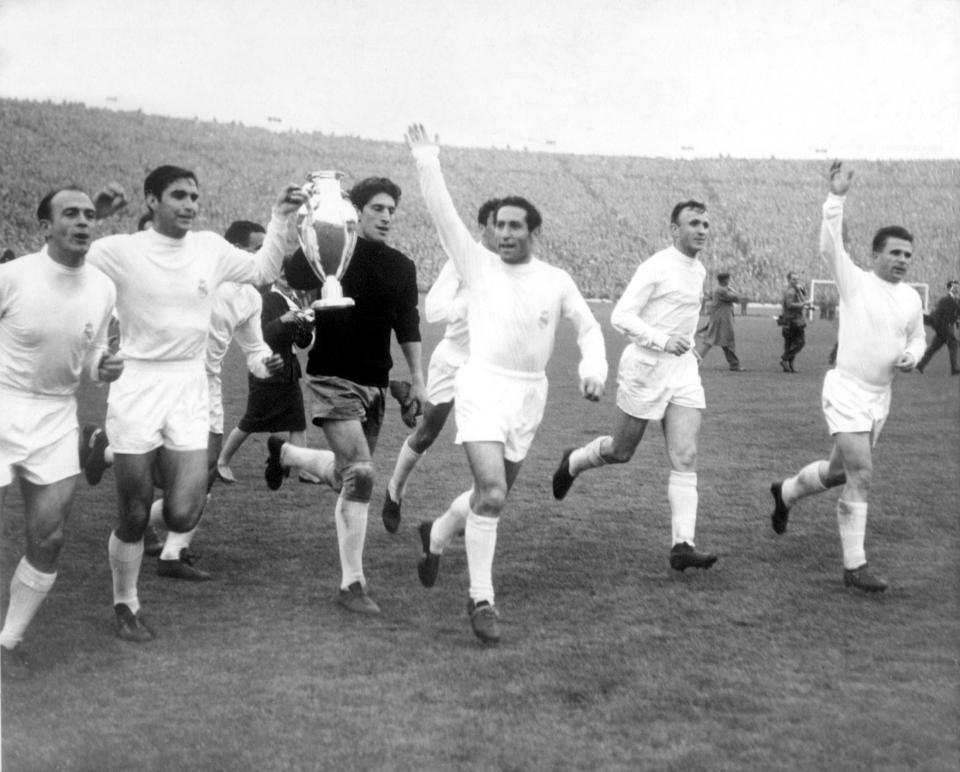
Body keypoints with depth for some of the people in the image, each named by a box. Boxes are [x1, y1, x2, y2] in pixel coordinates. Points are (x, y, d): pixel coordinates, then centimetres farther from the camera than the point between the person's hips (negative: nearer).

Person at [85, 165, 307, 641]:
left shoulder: (211, 248, 3)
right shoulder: (118, 251, -8)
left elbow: (263, 272, 16)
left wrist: (279, 221, 5)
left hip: (190, 388, 3)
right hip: (136, 387, -3)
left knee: (183, 516, -8)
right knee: (133, 517, 4)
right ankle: (125, 606, 26)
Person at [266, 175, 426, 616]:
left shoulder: (401, 267, 8)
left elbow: (407, 325, 15)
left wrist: (417, 379, 12)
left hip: (375, 382, 6)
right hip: (332, 379, -6)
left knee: (350, 473, 12)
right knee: (360, 473, -17)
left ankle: (285, 454, 42)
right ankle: (352, 583, -6)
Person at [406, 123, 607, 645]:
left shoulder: (557, 281, 6)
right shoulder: (477, 264, 1)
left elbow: (588, 327, 10)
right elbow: (443, 216, -6)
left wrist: (594, 366, -9)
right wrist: (428, 164, -14)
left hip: (530, 393, 4)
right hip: (483, 385, -4)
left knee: (493, 494, 14)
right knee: (491, 494, -18)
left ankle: (436, 535, 45)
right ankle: (481, 599, -6)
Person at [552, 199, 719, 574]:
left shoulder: (698, 270, 12)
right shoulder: (655, 267, -13)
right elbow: (620, 316, -19)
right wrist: (662, 340, -29)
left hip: (683, 369, 6)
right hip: (645, 367, -6)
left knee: (686, 459, -7)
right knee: (621, 452, 9)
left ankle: (682, 544, -11)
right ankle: (572, 462, 40)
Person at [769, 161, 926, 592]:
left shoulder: (911, 298, 7)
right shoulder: (855, 282, -9)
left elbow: (917, 337, 22)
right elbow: (829, 247, -24)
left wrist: (911, 357, -1)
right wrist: (837, 199, -32)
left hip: (880, 396, 7)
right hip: (847, 391, -7)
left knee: (840, 470, 19)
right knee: (861, 475, -15)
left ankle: (785, 493, 48)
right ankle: (855, 566, -7)